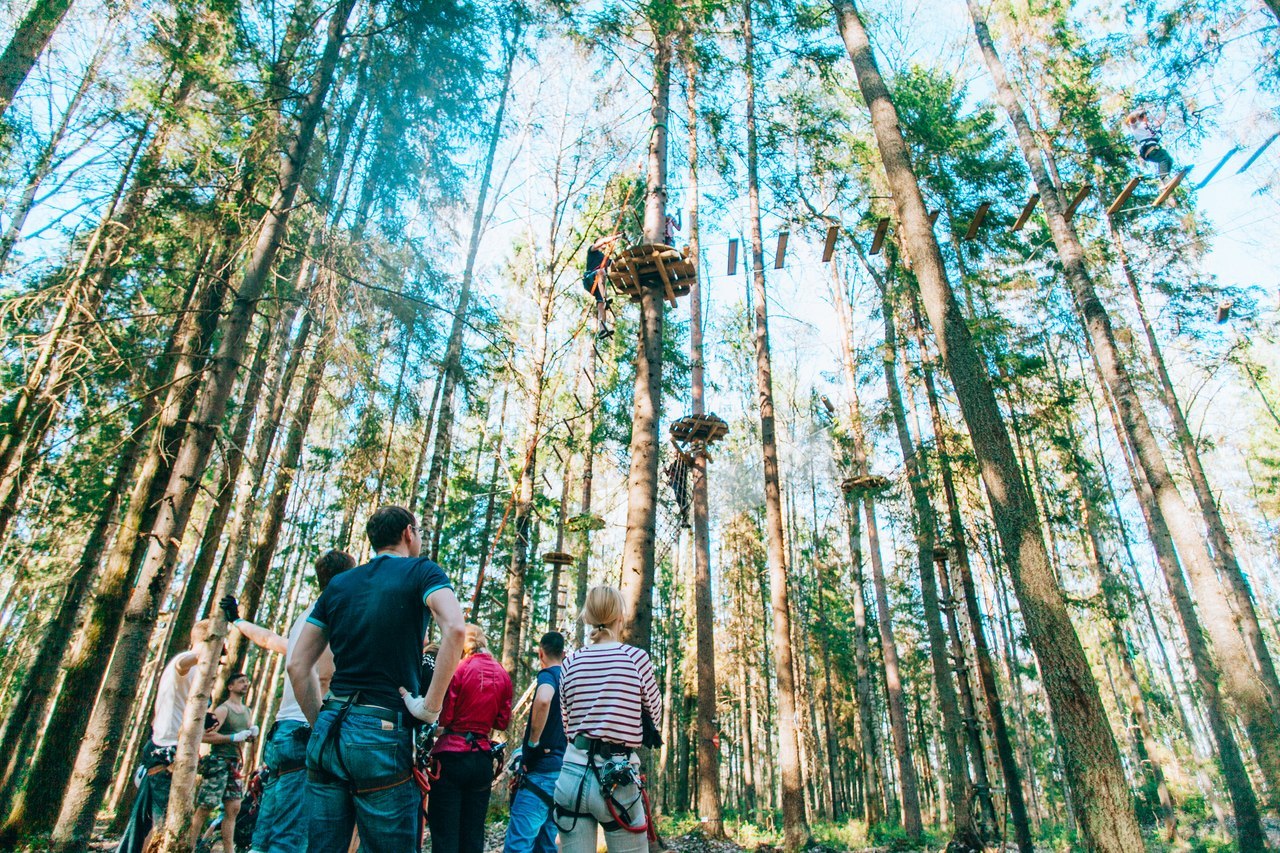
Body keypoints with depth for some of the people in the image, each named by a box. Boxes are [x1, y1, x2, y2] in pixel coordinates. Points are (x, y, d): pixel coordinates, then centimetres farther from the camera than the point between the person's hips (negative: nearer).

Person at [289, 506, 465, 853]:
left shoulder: (338, 584, 15)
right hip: (384, 732, -5)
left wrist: (320, 722, 18)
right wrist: (431, 706, -14)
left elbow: (297, 666, 14)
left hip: (328, 732, 6)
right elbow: (454, 628, -20)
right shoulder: (421, 571, 0)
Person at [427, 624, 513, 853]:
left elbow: (443, 717, -11)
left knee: (444, 834, 2)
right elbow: (503, 722, 7)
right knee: (473, 834, 13)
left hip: (452, 755, -5)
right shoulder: (503, 675, 4)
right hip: (483, 757, 5)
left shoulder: (459, 669, -9)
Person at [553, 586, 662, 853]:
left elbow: (568, 726, 10)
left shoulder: (571, 663, 3)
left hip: (573, 775, 3)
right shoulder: (636, 658, -6)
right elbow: (654, 718, 7)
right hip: (618, 780, -3)